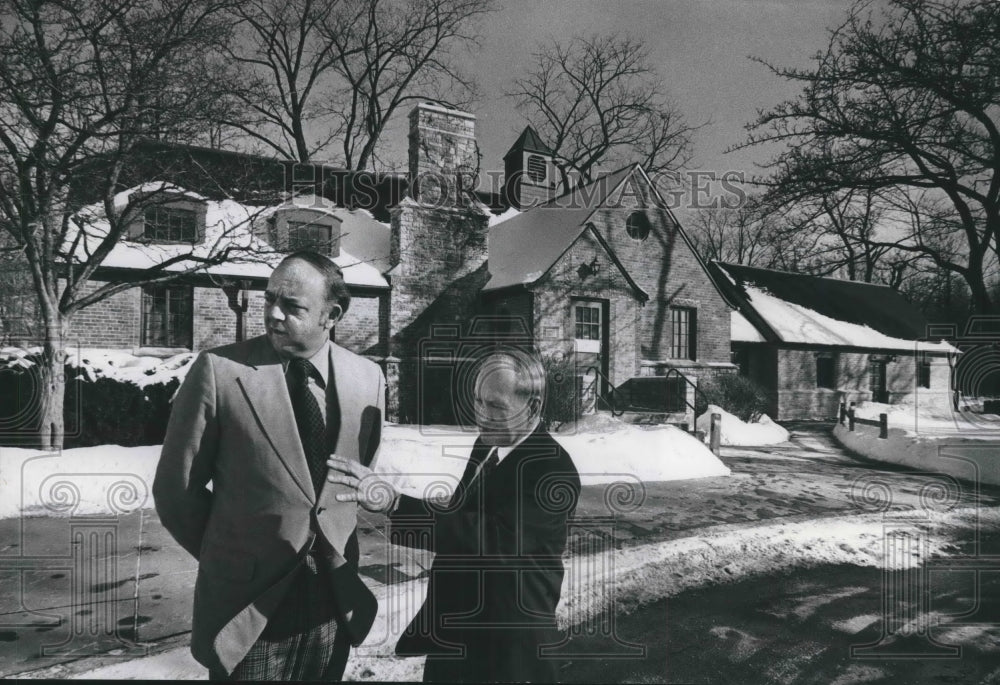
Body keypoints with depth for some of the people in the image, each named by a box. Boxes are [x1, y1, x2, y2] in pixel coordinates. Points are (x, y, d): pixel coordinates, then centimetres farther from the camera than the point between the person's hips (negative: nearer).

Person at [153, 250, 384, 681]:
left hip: (335, 599, 3)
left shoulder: (368, 378, -3)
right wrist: (226, 556, 3)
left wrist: (331, 543, 8)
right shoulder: (219, 370, -14)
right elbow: (175, 488, -5)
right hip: (246, 599, -3)